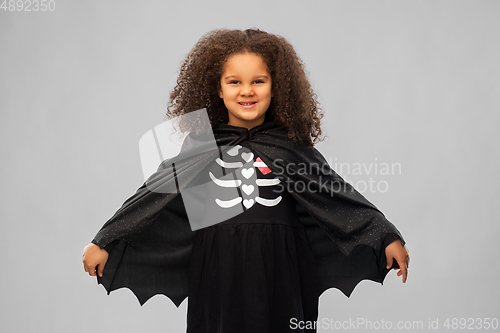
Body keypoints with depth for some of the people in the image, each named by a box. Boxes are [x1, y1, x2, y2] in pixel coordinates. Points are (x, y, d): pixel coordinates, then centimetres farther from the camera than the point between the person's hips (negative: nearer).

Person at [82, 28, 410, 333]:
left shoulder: (290, 145, 2)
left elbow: (337, 195, 1)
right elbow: (153, 197, 5)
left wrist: (387, 237, -5)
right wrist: (105, 242, 4)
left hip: (279, 277, 0)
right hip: (218, 277, 0)